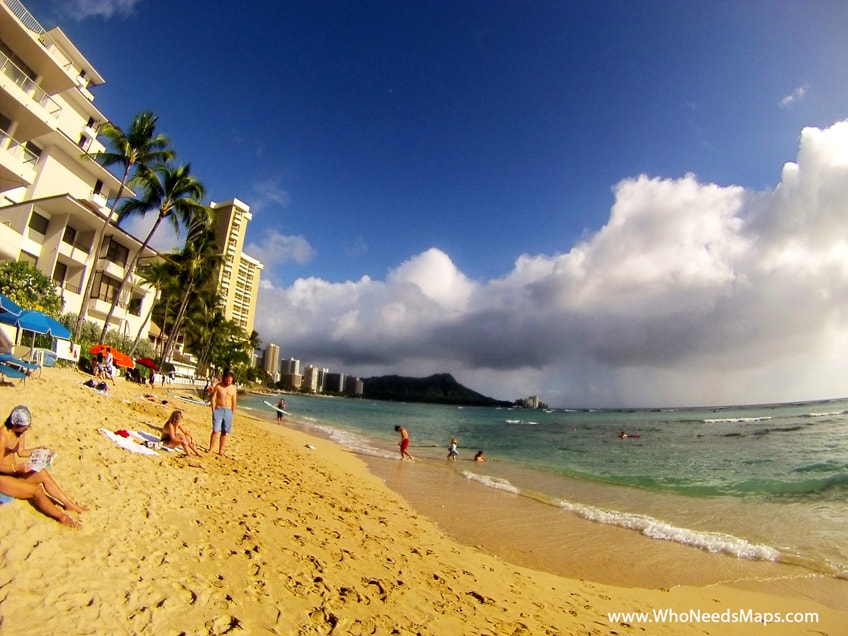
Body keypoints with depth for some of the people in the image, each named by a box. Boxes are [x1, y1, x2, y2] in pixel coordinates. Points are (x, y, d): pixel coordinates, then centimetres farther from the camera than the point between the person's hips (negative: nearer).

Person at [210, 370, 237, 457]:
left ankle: (221, 451, 15)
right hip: (218, 410, -2)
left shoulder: (233, 389, 4)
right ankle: (211, 449, 3)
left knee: (225, 432, 6)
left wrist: (233, 413, 4)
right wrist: (213, 410, -8)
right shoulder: (218, 386, -1)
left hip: (228, 411, 2)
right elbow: (213, 398, -2)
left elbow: (234, 402, 7)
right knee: (216, 431, -7)